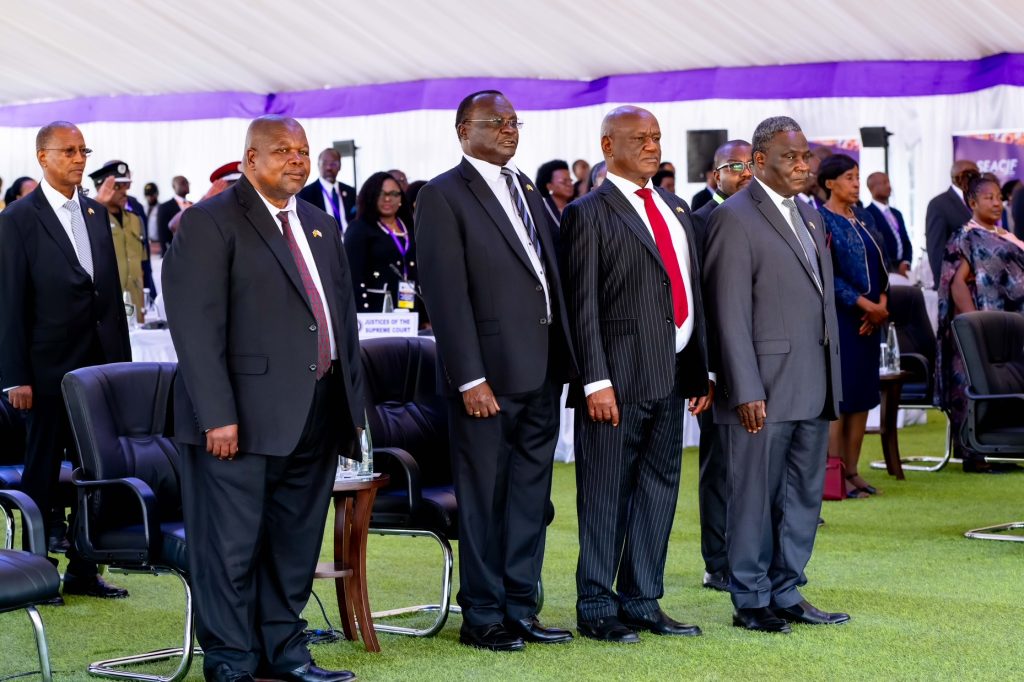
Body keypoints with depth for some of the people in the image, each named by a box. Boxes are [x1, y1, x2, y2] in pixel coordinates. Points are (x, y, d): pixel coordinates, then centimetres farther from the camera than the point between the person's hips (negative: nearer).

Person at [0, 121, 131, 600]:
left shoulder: (96, 213, 11)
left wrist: (122, 359, 10)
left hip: (99, 363, 5)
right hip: (49, 367, -5)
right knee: (43, 470, 5)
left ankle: (82, 569, 17)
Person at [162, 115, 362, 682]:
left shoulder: (321, 226, 18)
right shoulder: (211, 222, -6)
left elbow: (344, 316, 21)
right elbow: (195, 325, -13)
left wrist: (353, 401, 14)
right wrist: (217, 414, -19)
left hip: (314, 416, 7)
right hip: (243, 418, -7)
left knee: (297, 543, 12)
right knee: (231, 546, -1)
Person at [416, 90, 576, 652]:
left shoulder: (526, 189, 16)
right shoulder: (443, 196, -7)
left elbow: (550, 272, 16)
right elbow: (446, 294, -12)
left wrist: (563, 356, 8)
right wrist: (471, 378, -17)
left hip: (541, 371, 7)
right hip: (489, 375, -7)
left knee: (530, 495, 12)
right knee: (484, 497, 2)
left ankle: (520, 607, 21)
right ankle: (482, 616, 11)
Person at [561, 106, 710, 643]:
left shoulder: (675, 209, 17)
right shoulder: (588, 214, -5)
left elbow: (693, 292, 17)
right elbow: (583, 307, -10)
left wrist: (700, 370, 12)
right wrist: (596, 382, -16)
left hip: (671, 377, 7)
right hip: (619, 378, -7)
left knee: (659, 490, 11)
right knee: (606, 495, -1)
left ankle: (642, 603, 20)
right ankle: (596, 608, 8)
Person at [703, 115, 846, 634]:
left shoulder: (808, 216, 16)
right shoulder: (735, 218, -9)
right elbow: (730, 314, -14)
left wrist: (832, 379, 13)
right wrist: (747, 391, -18)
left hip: (814, 389, 8)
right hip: (765, 388, -8)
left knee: (804, 495, 12)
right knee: (755, 496, 1)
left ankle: (787, 595, 22)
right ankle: (751, 602, 10)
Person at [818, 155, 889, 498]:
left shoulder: (864, 218, 14)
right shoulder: (821, 220, -8)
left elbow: (881, 264, 13)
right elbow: (827, 275, -14)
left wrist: (882, 303, -3)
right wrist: (865, 304, -16)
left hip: (870, 318, 7)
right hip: (838, 317, -7)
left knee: (863, 395, 7)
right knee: (838, 394, -6)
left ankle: (852, 471, 13)